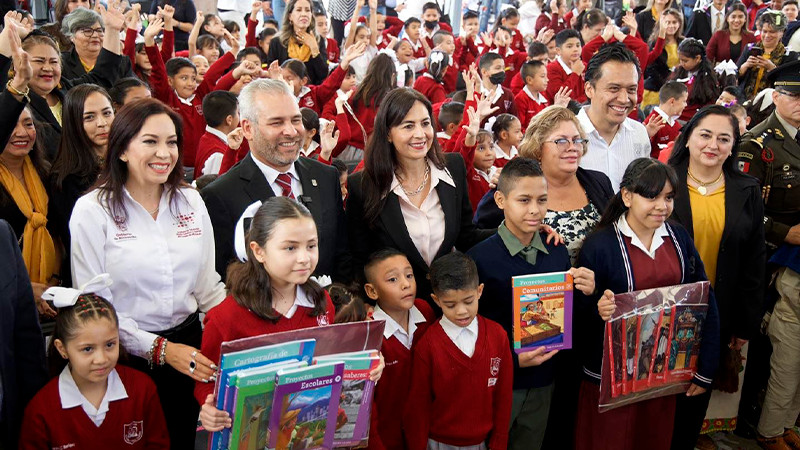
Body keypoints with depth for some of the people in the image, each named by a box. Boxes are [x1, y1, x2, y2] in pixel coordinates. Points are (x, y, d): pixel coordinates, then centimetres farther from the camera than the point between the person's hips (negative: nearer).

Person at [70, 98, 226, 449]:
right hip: (128, 354, -3)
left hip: (189, 344, 4)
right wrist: (159, 348, -18)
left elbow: (208, 285, 7)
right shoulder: (92, 210, -9)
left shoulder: (191, 201, 3)